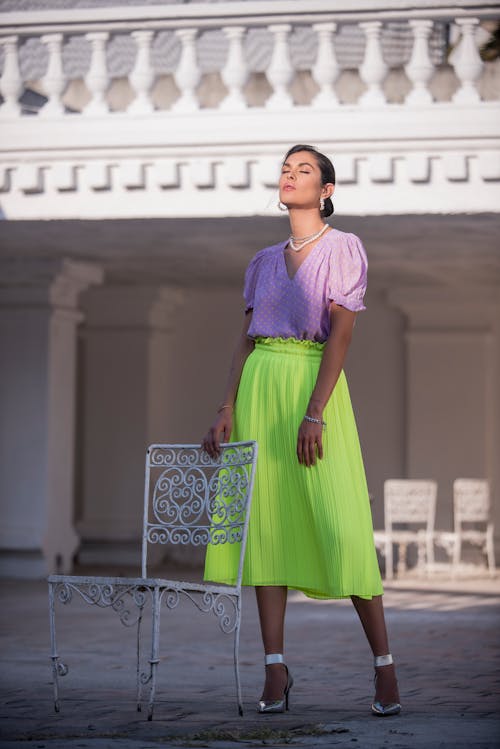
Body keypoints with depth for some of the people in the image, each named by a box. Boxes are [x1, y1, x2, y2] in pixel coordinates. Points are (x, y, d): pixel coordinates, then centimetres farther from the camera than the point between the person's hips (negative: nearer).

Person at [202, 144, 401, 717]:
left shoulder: (342, 248, 2)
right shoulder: (263, 261, 18)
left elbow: (341, 333, -7)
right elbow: (246, 338, 15)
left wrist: (314, 413, -17)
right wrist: (227, 408, 0)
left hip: (315, 384, -5)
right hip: (259, 387, 5)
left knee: (341, 525, -11)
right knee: (265, 523, -2)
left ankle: (384, 666, -3)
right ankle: (275, 670, -1)